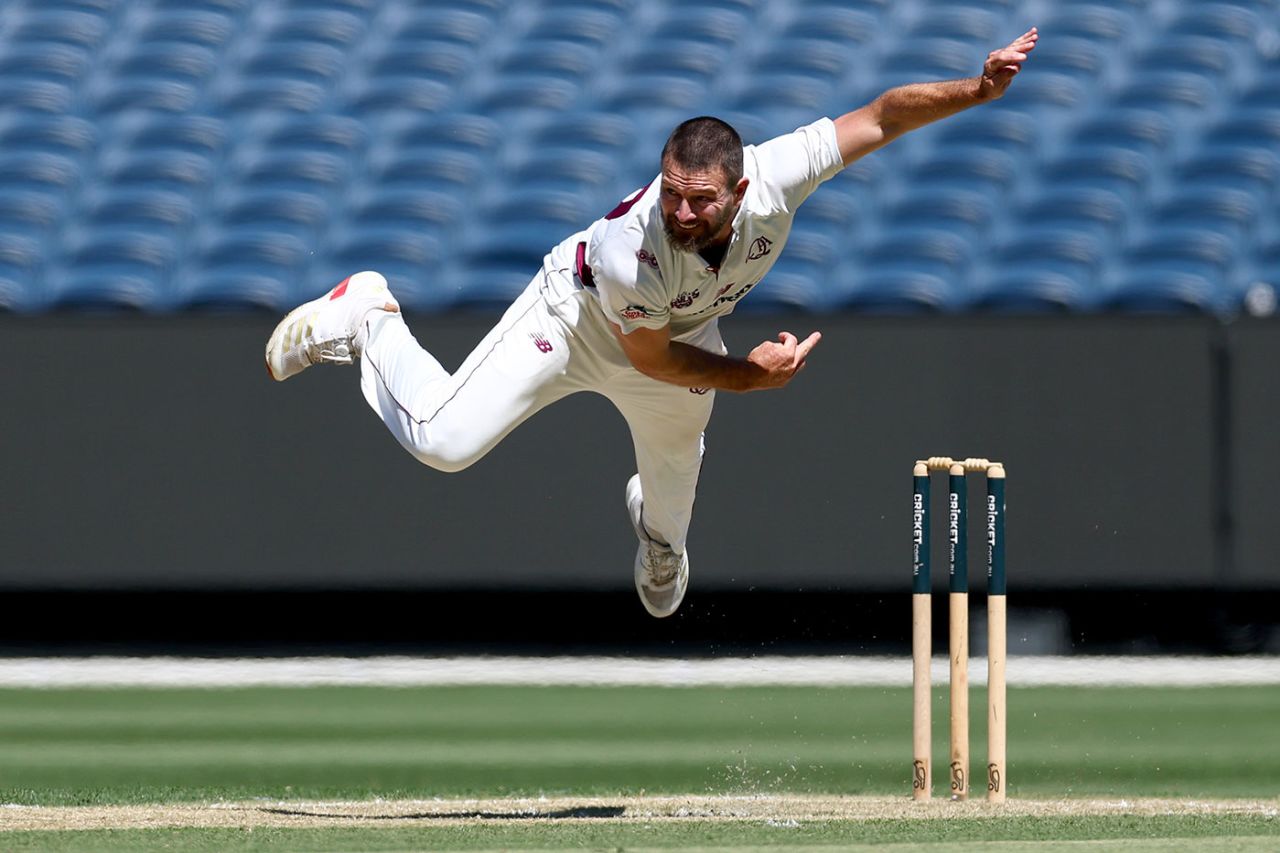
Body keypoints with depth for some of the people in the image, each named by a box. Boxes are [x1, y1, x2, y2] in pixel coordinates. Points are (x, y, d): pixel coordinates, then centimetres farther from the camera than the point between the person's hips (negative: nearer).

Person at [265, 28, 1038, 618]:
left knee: (676, 470, 27)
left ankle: (659, 531, 67)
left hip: (688, 334, 5)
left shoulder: (773, 182, -38)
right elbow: (650, 358, -27)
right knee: (444, 440, -15)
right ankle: (367, 317, 13)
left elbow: (877, 118, -28)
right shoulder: (633, 247, -45)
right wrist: (749, 375, -27)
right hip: (578, 321, -5)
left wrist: (977, 91, -36)